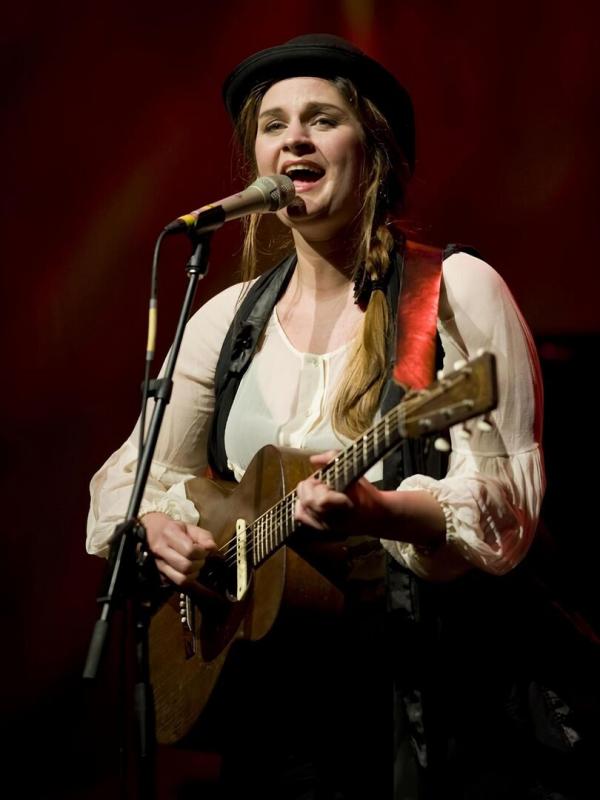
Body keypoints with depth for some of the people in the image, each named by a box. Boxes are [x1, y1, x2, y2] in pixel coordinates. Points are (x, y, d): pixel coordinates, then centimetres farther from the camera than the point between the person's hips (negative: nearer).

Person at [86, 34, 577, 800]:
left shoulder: (456, 291, -7)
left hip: (432, 690, -4)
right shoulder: (229, 320, 8)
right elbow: (129, 477, 12)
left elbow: (508, 504, -13)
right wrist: (156, 525, -11)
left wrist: (380, 514, -31)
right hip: (273, 680, 4)